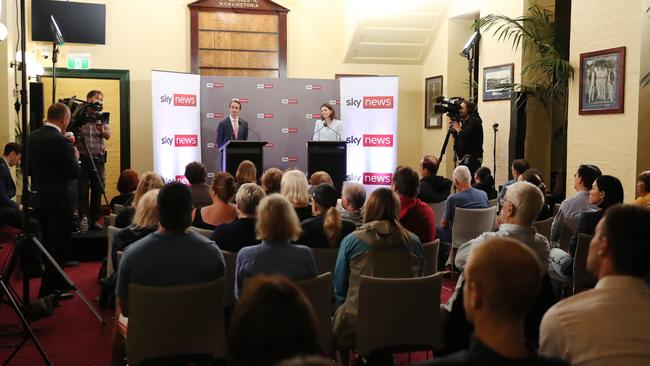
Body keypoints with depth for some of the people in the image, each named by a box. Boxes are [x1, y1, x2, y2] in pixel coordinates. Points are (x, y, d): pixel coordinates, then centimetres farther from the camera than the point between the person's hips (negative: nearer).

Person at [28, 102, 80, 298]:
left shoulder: (32, 137, 4)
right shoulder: (61, 141, -20)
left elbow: (29, 169, 10)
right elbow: (74, 173, -18)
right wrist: (75, 157, 0)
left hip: (39, 199, 8)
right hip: (59, 201, -8)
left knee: (49, 244, 19)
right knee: (58, 246, 3)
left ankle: (57, 282, 33)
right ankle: (49, 291, 8)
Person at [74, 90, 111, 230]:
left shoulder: (102, 118, 9)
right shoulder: (79, 118, 0)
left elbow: (108, 135, -5)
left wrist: (101, 128, -24)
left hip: (98, 159, 3)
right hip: (82, 159, -3)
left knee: (98, 190, 7)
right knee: (82, 191, -2)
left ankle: (95, 219, 17)